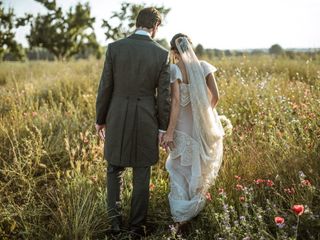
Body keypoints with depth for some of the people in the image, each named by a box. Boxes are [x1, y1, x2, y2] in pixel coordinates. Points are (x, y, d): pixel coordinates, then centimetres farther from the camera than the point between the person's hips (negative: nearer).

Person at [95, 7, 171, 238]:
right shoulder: (162, 54, -6)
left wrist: (100, 119, 8)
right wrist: (163, 127, 5)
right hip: (146, 121, 0)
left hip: (117, 118, 1)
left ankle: (115, 220, 17)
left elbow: (105, 87, -4)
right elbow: (163, 95, -5)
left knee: (114, 170, 18)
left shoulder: (115, 48, -6)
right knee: (141, 174, 11)